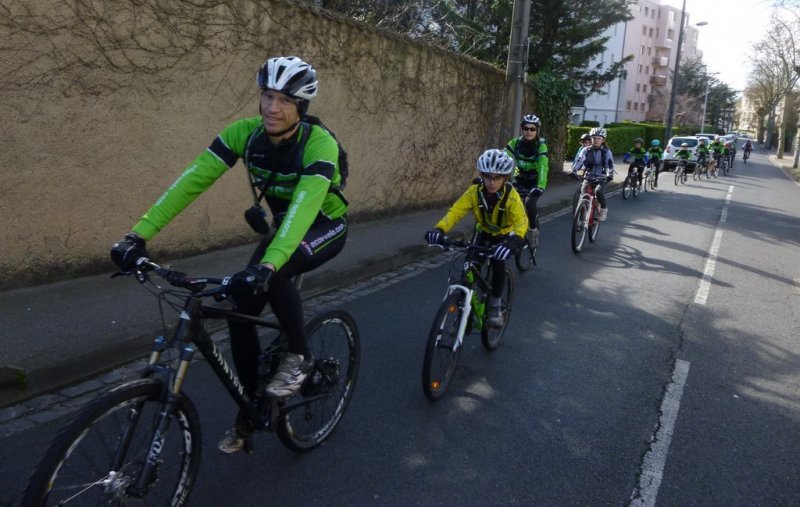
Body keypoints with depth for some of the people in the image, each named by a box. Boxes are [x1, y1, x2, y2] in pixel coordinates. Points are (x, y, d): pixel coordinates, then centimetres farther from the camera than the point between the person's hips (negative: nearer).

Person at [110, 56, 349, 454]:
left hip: (325, 227, -5)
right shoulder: (244, 133, -17)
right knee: (240, 309, -6)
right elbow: (192, 180, -23)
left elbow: (305, 205, -44)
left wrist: (266, 265, -58)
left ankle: (299, 356, -8)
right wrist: (139, 234, -33)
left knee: (272, 275, -35)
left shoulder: (320, 144, -30)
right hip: (283, 224, 5)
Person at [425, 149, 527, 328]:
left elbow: (521, 220, -43)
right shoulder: (475, 191, -25)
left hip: (504, 235, -2)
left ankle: (494, 307, -8)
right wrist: (439, 229, -53)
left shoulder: (511, 195, -31)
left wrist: (514, 241, -65)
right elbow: (455, 211, -33)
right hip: (484, 233, 3)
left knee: (498, 261, -27)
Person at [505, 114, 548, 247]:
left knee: (530, 203, -26)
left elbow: (543, 168, -35)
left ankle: (533, 230, -2)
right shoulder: (515, 143, -15)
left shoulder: (541, 145, -23)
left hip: (535, 181, -3)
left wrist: (540, 187, -51)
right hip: (520, 178, 3)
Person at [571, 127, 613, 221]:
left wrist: (610, 174, -39)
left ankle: (604, 209, -4)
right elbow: (579, 160, -14)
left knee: (598, 192, -32)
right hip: (588, 177, 2)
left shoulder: (606, 151, -3)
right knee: (577, 198, -14)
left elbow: (610, 163, -18)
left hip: (602, 178, -2)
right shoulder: (586, 150, 1)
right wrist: (573, 171, -33)